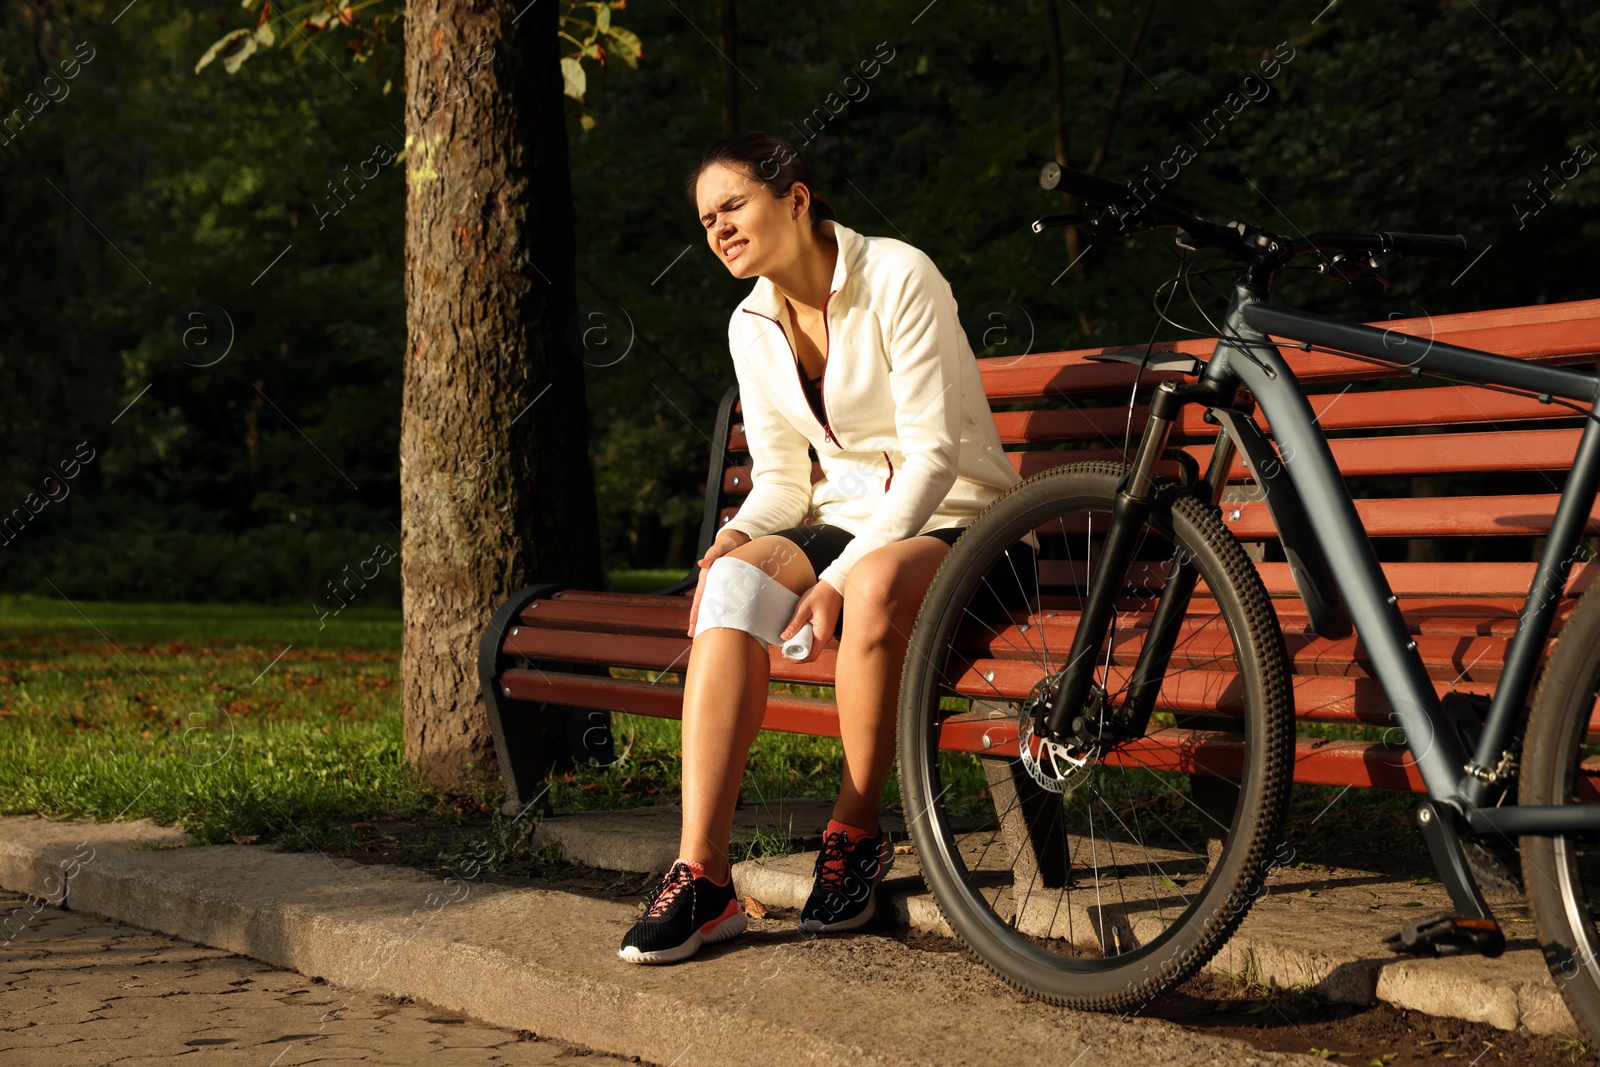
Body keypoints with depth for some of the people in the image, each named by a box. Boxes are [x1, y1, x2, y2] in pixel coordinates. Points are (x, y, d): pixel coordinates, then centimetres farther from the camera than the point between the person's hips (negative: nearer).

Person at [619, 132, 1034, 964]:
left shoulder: (897, 278, -14)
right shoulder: (752, 326, 6)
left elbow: (933, 456, -18)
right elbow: (781, 476, 11)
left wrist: (843, 575, -27)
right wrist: (736, 536, -13)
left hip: (955, 520, -5)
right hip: (848, 516, 5)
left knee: (877, 587, -39)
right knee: (732, 582, -27)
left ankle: (855, 834, -18)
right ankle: (701, 875, -33)